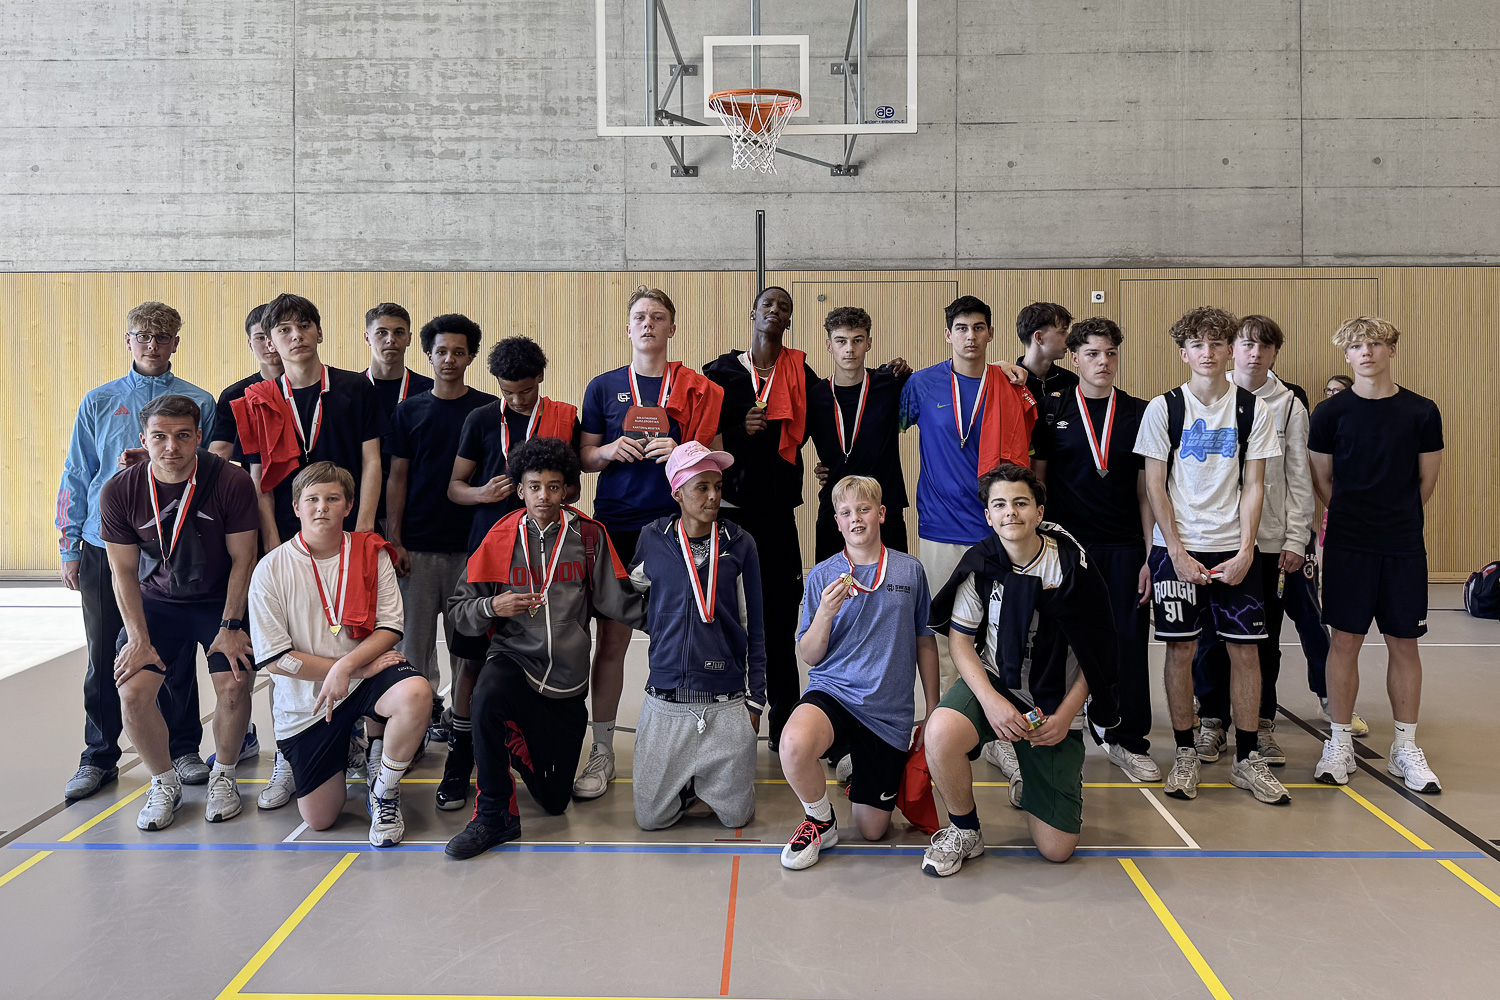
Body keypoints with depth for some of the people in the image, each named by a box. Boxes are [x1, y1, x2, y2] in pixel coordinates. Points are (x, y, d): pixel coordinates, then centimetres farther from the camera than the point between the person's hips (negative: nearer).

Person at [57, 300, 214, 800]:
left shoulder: (199, 403, 4)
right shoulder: (98, 402, 7)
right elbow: (76, 476, 8)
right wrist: (69, 547, 5)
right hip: (104, 547, 1)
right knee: (104, 657, 7)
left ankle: (183, 749, 21)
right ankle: (99, 758, 20)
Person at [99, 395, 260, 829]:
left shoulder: (232, 482, -19)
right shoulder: (118, 493, -13)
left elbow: (242, 559, -11)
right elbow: (124, 572, -5)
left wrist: (230, 626, -13)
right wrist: (139, 639, -11)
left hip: (222, 600, -2)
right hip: (156, 601, 2)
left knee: (233, 687, -18)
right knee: (132, 691, -15)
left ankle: (223, 776, 11)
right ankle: (164, 783, 11)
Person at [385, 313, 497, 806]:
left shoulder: (489, 410, 4)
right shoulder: (410, 410, 8)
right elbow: (397, 478, 8)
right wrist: (394, 539, 0)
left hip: (472, 544, -1)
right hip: (418, 545, 2)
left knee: (466, 645, -1)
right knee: (415, 639, 5)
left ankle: (461, 762, 3)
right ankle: (430, 709, 30)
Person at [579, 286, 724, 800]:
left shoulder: (697, 389, 8)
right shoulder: (603, 386, 11)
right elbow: (585, 457, 13)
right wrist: (610, 450, -8)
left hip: (674, 525, 0)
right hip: (616, 526, 1)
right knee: (611, 638, 0)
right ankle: (602, 752, 9)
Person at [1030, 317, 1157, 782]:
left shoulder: (1139, 413, 8)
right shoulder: (1051, 411, 4)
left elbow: (1146, 490, 7)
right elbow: (1037, 481, 5)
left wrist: (1150, 555, 2)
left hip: (1125, 548, 2)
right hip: (1066, 545, -1)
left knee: (1130, 641, 4)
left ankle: (1129, 740, 17)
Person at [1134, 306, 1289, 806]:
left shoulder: (1252, 408, 4)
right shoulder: (1163, 407, 0)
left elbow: (1253, 485, 3)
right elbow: (1155, 485, -1)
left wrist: (1246, 550, -6)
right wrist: (1177, 553, -8)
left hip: (1234, 548, 1)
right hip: (1177, 546, -1)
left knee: (1244, 648, 2)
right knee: (1181, 648, 1)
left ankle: (1247, 758, 13)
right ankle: (1185, 753, 14)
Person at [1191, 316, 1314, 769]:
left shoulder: (1290, 405, 6)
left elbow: (1299, 477, 5)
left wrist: (1296, 540, -2)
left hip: (1270, 540, 1)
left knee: (1265, 638, 6)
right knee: (1212, 634, 4)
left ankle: (1262, 725, 18)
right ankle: (1212, 723, 16)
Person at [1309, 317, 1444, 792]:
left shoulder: (1422, 411, 1)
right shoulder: (1331, 412, -1)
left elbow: (1427, 480, 9)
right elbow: (1322, 479, 6)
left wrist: (1397, 517, 14)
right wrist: (1356, 517, 9)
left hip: (1404, 546, 1)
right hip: (1347, 545, -1)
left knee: (1404, 643, 7)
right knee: (1345, 641, 3)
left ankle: (1405, 748, 19)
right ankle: (1340, 743, 14)